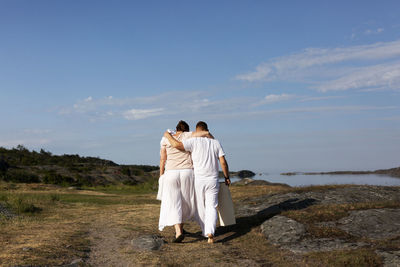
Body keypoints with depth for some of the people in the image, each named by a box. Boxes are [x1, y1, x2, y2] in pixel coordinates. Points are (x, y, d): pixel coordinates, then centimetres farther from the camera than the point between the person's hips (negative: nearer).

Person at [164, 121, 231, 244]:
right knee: (211, 207, 2)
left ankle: (206, 232, 19)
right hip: (213, 180, 2)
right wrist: (227, 177, 13)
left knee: (200, 207, 12)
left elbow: (176, 144, -18)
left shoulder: (194, 141, -6)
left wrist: (168, 136, 1)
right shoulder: (216, 143, 5)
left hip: (198, 179, -2)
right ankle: (210, 233, -17)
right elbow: (223, 162, 1)